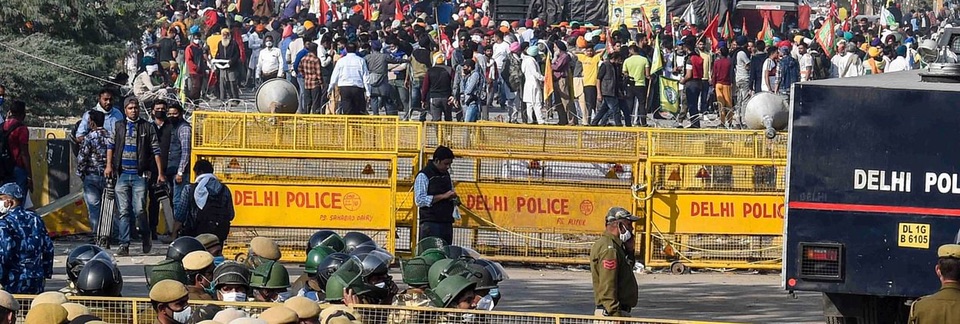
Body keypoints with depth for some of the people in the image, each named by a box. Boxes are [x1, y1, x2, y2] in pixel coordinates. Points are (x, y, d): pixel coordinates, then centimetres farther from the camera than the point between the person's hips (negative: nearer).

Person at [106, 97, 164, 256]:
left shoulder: (147, 127, 6)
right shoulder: (118, 126, 12)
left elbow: (156, 151, 6)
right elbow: (111, 146, 13)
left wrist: (160, 173, 2)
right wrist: (109, 165, 0)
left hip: (139, 175, -2)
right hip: (122, 174, 2)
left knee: (139, 210, -8)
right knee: (123, 211, -1)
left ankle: (146, 238, 15)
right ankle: (124, 245, 1)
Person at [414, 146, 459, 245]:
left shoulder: (446, 175, 18)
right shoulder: (423, 176, -5)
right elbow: (420, 200, -14)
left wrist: (454, 199, 6)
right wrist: (443, 196, -17)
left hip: (447, 223, 7)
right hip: (430, 224, -7)